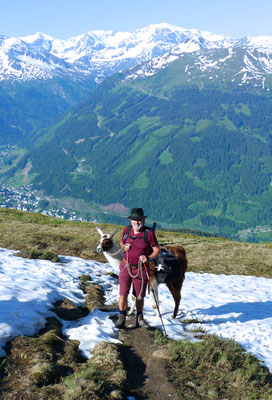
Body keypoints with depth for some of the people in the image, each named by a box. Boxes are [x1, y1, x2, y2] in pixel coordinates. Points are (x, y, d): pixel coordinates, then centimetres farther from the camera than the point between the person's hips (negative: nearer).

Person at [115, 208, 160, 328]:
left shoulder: (149, 233, -11)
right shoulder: (127, 229, 1)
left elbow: (157, 249, -5)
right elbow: (121, 242, 18)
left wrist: (148, 258, -23)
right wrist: (124, 247, -5)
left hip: (141, 269, -2)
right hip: (126, 267, 2)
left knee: (139, 296, 10)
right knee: (123, 294, -1)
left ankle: (139, 316, 34)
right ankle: (122, 318, 16)